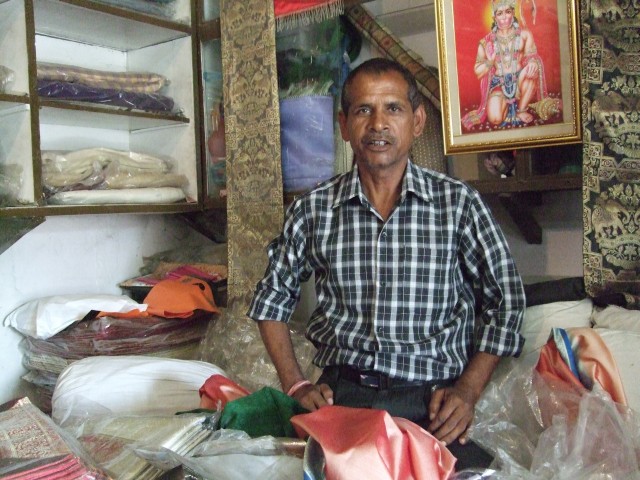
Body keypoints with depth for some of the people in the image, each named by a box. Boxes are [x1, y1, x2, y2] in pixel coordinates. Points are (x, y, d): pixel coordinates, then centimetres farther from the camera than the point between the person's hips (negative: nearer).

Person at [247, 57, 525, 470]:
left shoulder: (458, 203, 2)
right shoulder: (311, 211, 6)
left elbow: (505, 301, 8)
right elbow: (272, 301, 17)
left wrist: (467, 391, -3)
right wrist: (296, 386, 6)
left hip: (431, 399, 0)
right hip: (340, 393, 0)